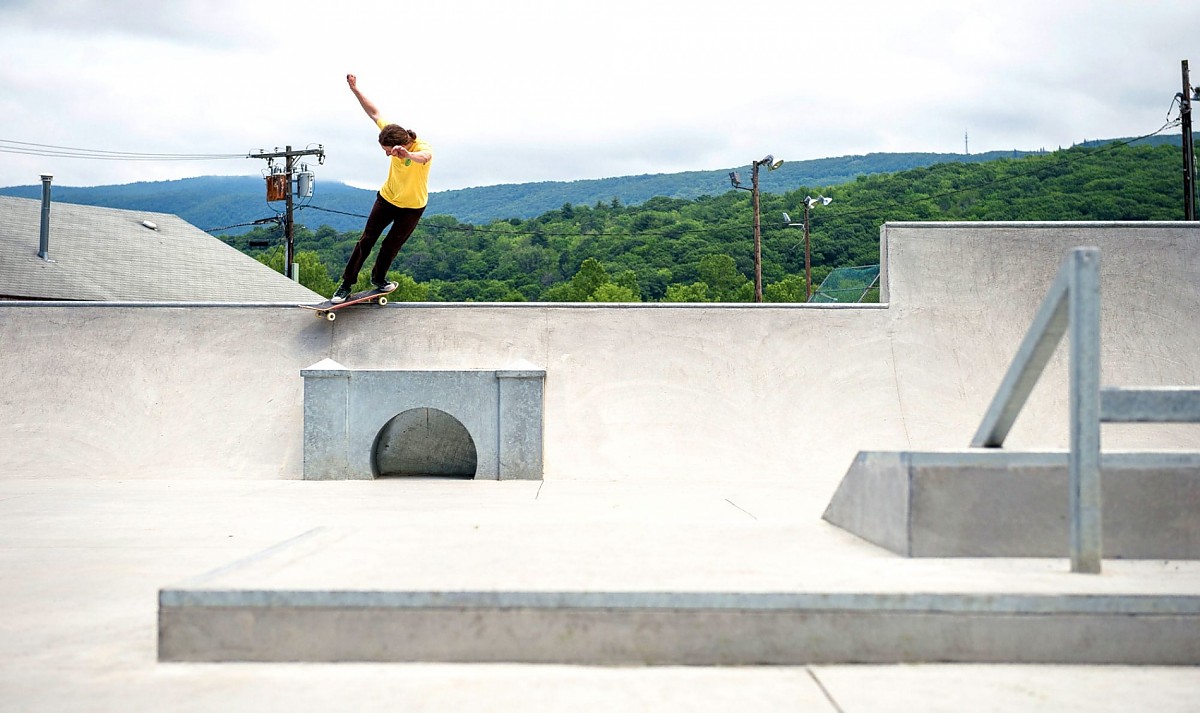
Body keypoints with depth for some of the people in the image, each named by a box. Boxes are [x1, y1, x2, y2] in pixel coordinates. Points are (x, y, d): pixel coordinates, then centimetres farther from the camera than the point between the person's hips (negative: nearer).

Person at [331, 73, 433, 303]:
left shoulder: (422, 148, -34)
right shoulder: (393, 135, -19)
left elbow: (425, 156, -61)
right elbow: (375, 113, -5)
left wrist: (408, 155, -83)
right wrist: (355, 90, -5)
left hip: (412, 205, -4)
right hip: (387, 197, 4)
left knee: (391, 245, 8)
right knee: (366, 241, 1)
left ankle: (378, 279, 35)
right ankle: (346, 284, 8)